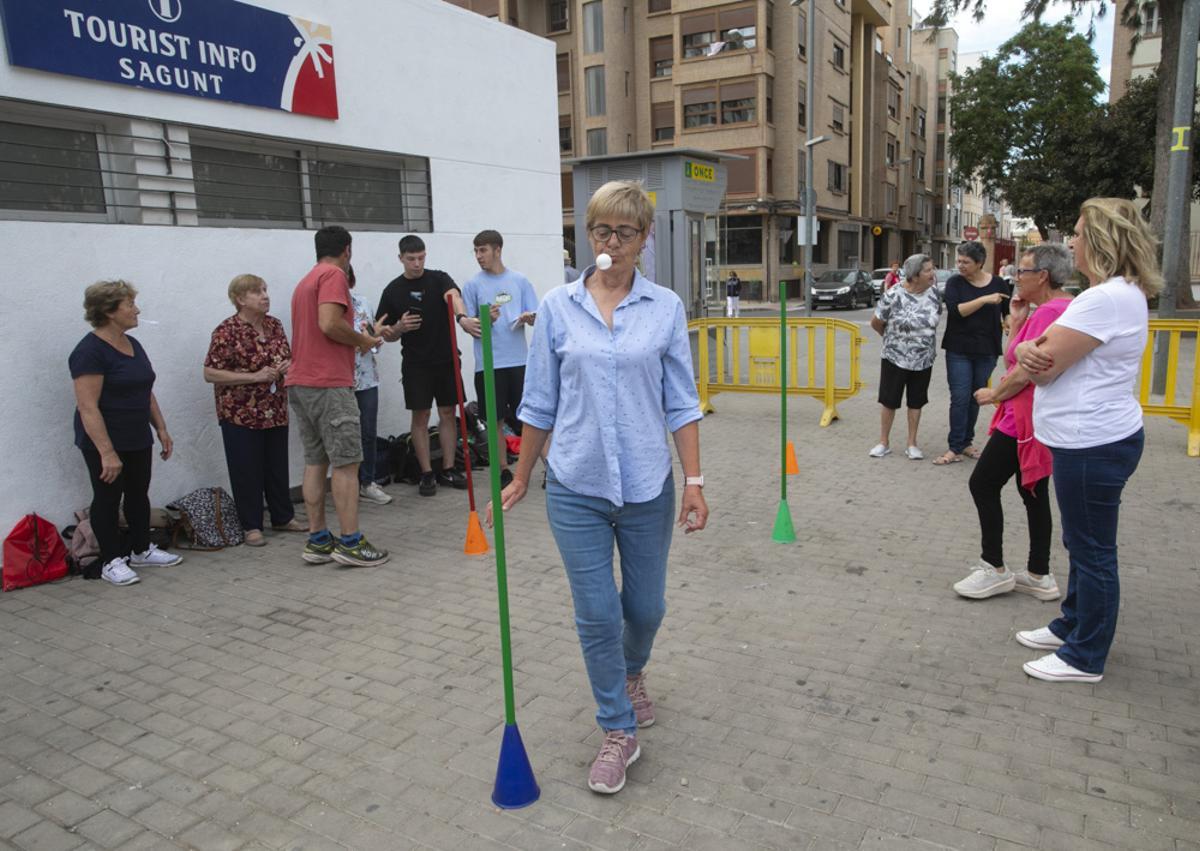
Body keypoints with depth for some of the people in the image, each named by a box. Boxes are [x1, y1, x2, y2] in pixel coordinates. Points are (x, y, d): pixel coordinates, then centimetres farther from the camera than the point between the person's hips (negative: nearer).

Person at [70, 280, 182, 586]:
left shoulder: (133, 345, 9)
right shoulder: (90, 351, -18)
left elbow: (146, 392, 16)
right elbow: (87, 407, -22)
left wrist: (161, 429, 12)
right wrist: (107, 453, -25)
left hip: (138, 441, 8)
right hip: (105, 444, -8)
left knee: (139, 494, 15)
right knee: (107, 498, 4)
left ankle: (141, 550, 29)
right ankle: (112, 561, 15)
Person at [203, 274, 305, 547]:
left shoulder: (274, 325, 7)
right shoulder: (227, 331, -11)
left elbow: (288, 358, 19)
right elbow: (210, 373, -14)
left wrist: (288, 366, -5)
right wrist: (254, 376, -21)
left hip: (276, 412, 6)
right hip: (241, 414, -5)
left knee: (278, 466, 13)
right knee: (247, 470, 3)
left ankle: (283, 517, 26)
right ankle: (251, 526, 14)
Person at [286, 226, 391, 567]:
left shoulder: (306, 281, 22)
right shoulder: (334, 276, -6)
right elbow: (330, 324, -21)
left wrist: (364, 337, 29)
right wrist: (363, 339, -5)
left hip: (300, 383, 9)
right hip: (329, 384, -9)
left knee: (315, 461, 10)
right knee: (346, 463, -6)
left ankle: (317, 541, 12)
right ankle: (350, 543, -5)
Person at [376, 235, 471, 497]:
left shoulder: (439, 279, 0)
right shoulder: (393, 291, 3)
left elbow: (453, 295, -24)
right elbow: (388, 335, 8)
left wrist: (461, 315, -46)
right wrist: (400, 327, -16)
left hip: (446, 359, 0)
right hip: (415, 364, 0)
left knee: (448, 413, 6)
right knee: (420, 417, 1)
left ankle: (448, 469, 17)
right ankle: (427, 474, 10)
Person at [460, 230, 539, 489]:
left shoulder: (520, 281, 7)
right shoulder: (472, 285, 4)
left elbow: (535, 317, 9)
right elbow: (467, 324, 4)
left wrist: (527, 318, -15)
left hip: (519, 359, 0)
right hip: (488, 363, 0)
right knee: (496, 420, 5)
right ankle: (504, 471, 17)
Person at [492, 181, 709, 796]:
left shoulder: (666, 308, 0)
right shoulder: (557, 307, -1)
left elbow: (681, 402, 2)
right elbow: (540, 402, 5)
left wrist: (693, 480, -3)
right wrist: (520, 478, 8)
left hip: (646, 486, 1)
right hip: (576, 488, 0)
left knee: (646, 607, 15)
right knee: (597, 615, 4)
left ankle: (632, 673, 50)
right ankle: (619, 732, 25)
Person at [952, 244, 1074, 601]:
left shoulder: (1048, 311, -19)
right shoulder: (1063, 307, 15)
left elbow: (1023, 373, -22)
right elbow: (1013, 360, 14)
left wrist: (993, 394, -6)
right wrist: (1016, 321, 7)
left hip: (1026, 419, -11)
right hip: (1036, 418, 11)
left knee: (983, 484, -2)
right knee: (1033, 492, 15)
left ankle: (994, 569, 7)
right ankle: (1039, 575, 23)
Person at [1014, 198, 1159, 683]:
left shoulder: (1106, 299, -22)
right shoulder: (1122, 293, 14)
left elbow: (1042, 367, -22)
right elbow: (1039, 358, 9)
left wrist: (1030, 352, 0)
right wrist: (1029, 351, -13)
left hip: (1093, 443, -11)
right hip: (1093, 438, 11)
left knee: (1092, 550, 2)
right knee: (1084, 543, 22)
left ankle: (1085, 657, 15)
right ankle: (1074, 625, 38)